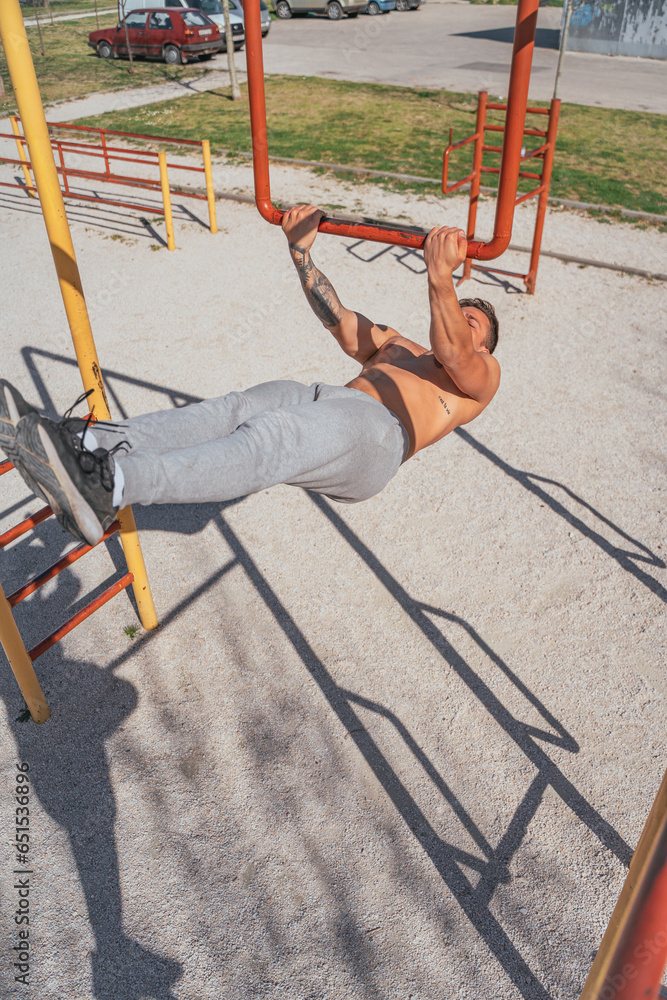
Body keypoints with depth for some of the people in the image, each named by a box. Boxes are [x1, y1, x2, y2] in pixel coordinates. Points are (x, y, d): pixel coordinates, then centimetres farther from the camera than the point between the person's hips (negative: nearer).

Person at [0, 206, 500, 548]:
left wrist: (441, 280, -25)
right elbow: (340, 320, 27)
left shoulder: (483, 375, 19)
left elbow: (456, 354, -7)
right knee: (236, 409, -23)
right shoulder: (398, 345, 38)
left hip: (377, 435, -6)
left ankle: (108, 485, -54)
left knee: (271, 439, -35)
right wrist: (302, 249, 17)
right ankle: (82, 441, -39)